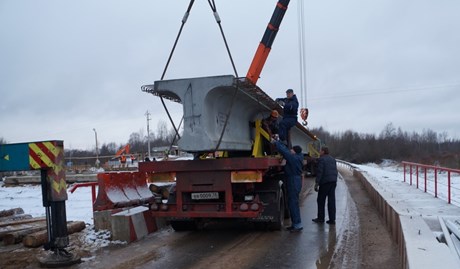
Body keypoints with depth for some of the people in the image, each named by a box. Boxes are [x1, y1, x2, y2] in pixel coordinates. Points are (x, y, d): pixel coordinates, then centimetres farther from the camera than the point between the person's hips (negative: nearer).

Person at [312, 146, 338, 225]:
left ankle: (321, 218, 9)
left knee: (321, 200, 4)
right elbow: (336, 171, 20)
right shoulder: (332, 159, 16)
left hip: (325, 181, -7)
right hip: (333, 182, 7)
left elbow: (319, 172, -14)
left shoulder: (321, 159, -9)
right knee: (331, 200, 6)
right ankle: (332, 219, 6)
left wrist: (317, 183, -13)